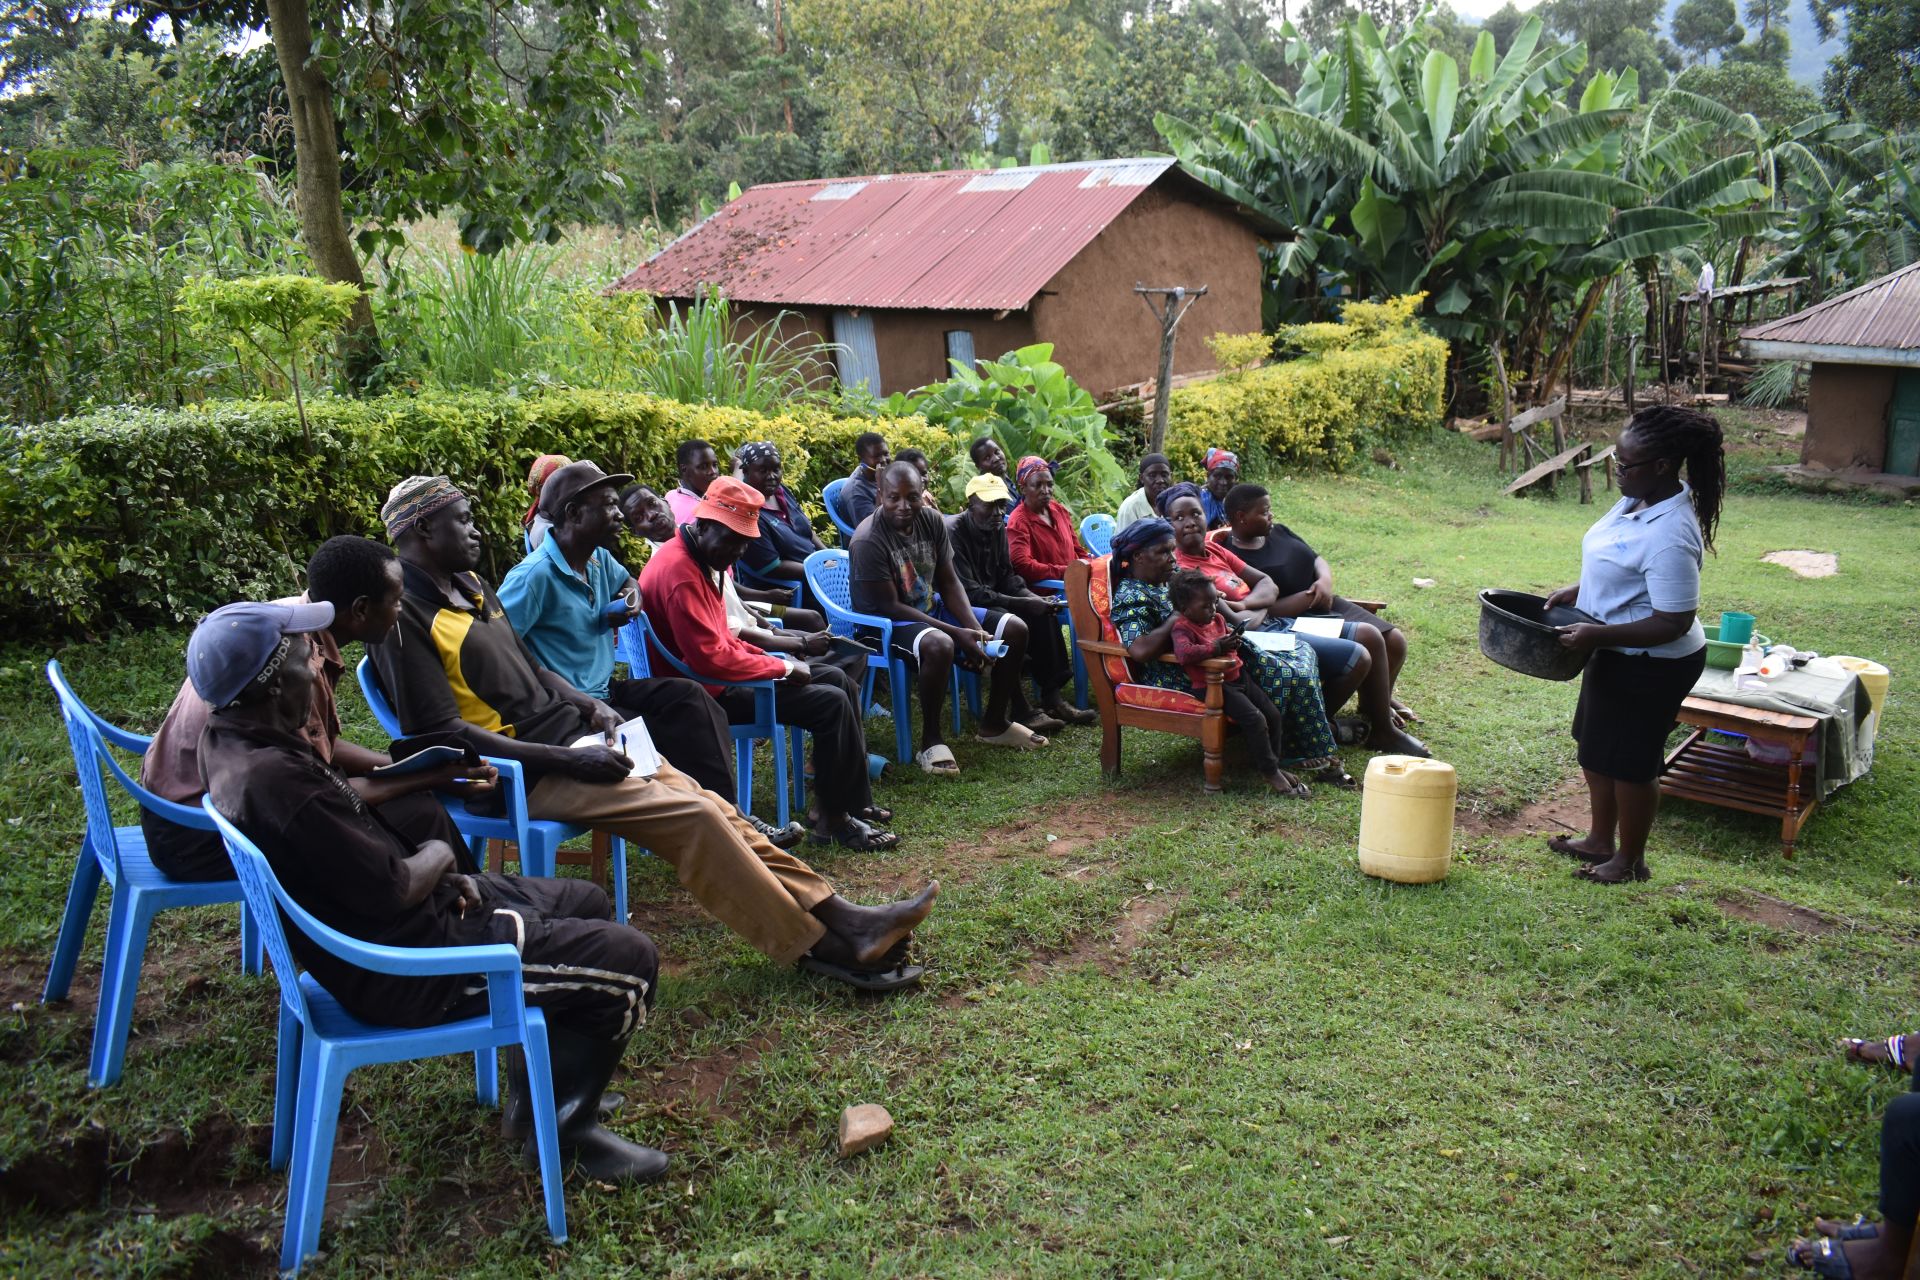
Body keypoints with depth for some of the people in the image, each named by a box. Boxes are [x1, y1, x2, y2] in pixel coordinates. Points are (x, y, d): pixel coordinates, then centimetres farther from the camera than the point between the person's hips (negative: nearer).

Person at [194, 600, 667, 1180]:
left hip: (367, 921, 11)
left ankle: (535, 1090, 30)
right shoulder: (276, 780, -32)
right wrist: (438, 857, -4)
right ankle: (561, 1126, 12)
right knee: (630, 960, -8)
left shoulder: (231, 738, 0)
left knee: (587, 902, 21)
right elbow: (394, 891, -26)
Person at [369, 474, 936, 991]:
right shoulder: (404, 617, -13)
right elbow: (443, 731, -19)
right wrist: (570, 761, -21)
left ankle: (837, 916, -5)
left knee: (710, 806, -5)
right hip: (523, 773, -9)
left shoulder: (471, 586, 16)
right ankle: (821, 947, -11)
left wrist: (589, 705, 3)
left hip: (569, 736, 9)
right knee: (695, 818, -19)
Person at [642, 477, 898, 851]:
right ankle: (834, 820, -4)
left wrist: (768, 658, 2)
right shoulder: (679, 571, -24)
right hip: (708, 692, -11)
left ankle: (854, 803, 14)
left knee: (838, 681, 11)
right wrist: (783, 667, -17)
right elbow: (711, 658, -28)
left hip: (720, 673, 11)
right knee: (831, 703, -17)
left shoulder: (704, 560, 9)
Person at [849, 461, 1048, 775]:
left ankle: (995, 723, 17)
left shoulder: (931, 521, -3)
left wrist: (975, 628, -14)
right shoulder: (868, 541, -24)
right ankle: (930, 742, -22)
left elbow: (949, 582, 3)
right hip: (887, 625, -8)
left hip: (933, 609, 8)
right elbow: (889, 607, -24)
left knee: (1015, 629, 1)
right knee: (940, 645, -40)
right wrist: (958, 634, -26)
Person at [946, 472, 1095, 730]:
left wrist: (1035, 599, -13)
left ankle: (1051, 697, -8)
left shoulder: (999, 528, 3)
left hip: (991, 599, 8)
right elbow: (969, 592, -27)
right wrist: (1026, 604, -28)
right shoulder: (953, 531, -23)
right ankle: (1019, 710, -28)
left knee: (1043, 615, -11)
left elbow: (1007, 577, 9)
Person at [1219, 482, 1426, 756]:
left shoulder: (1278, 532, 12)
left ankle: (1379, 703, 29)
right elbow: (1268, 610, -21)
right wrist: (1311, 596, -16)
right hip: (1295, 625, -9)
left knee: (1394, 641, 3)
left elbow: (1317, 560, 17)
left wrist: (1324, 581, -5)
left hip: (1327, 606, 10)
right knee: (1360, 656, -27)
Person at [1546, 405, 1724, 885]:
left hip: (1652, 665, -10)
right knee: (1596, 748, 22)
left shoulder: (1670, 536, -31)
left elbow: (1673, 623, -29)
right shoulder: (1636, 500, -2)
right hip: (1616, 653, 10)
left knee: (1629, 762, 7)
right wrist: (1577, 591, 4)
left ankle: (1630, 860, 28)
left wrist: (1596, 635, -32)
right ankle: (1600, 840, 41)